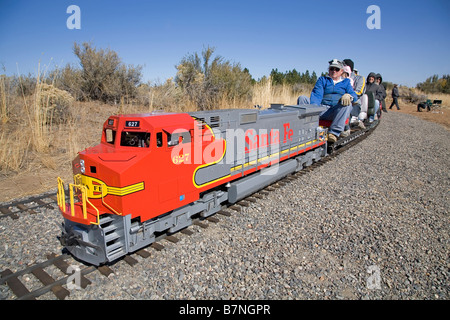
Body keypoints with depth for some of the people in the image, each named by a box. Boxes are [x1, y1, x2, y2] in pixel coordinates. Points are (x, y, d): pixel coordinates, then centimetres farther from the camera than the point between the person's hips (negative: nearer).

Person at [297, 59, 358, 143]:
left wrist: (348, 96, -19)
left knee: (347, 104, -33)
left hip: (336, 112, 0)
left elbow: (354, 96, 8)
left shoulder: (346, 82, 25)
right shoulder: (322, 79, 24)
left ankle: (334, 133, -44)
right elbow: (317, 95, 5)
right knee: (302, 98, -19)